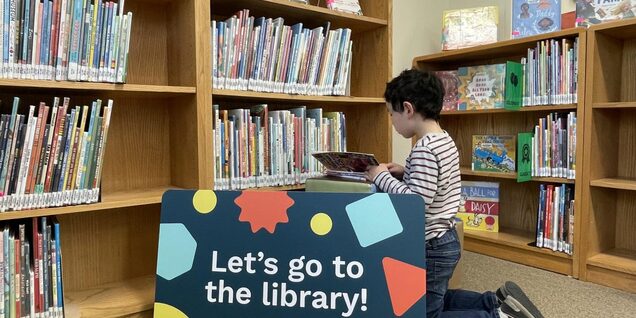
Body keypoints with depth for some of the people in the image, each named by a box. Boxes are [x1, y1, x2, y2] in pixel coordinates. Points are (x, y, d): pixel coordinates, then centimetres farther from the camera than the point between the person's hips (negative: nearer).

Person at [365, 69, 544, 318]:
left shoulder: (424, 148, -25)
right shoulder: (446, 141, 5)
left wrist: (382, 177, -21)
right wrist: (405, 173, 5)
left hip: (430, 247, -10)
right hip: (446, 239, 10)